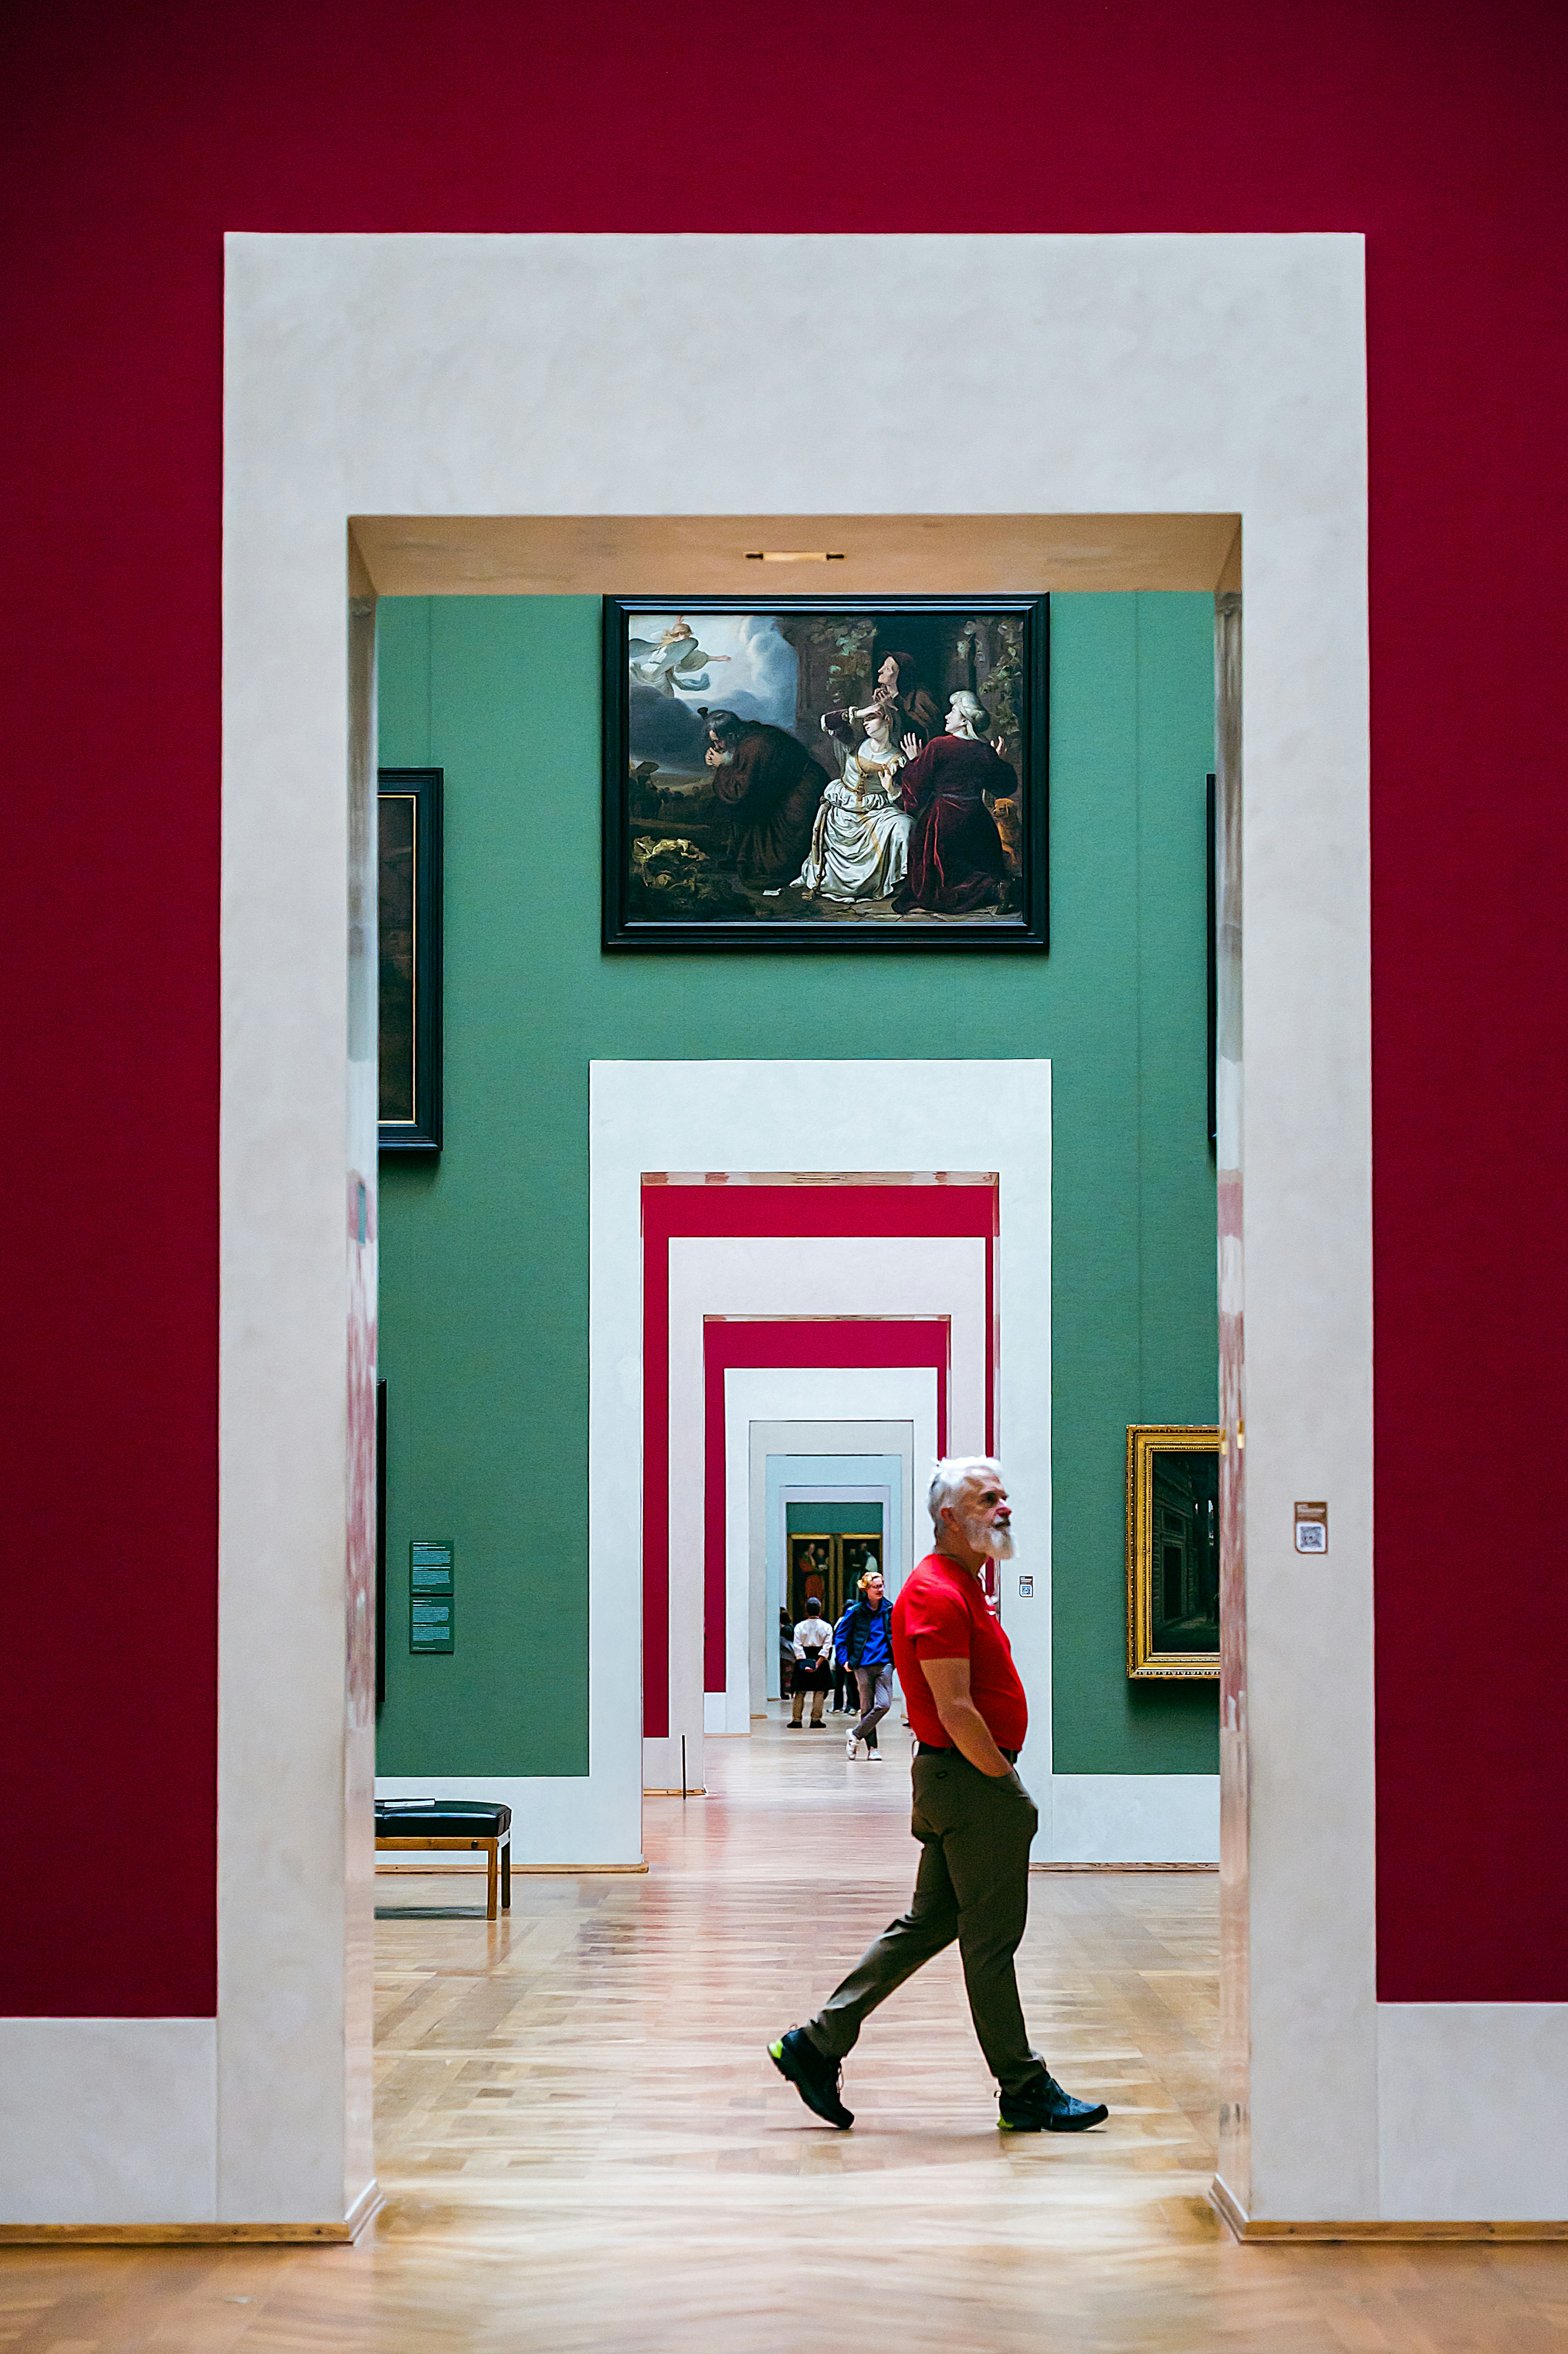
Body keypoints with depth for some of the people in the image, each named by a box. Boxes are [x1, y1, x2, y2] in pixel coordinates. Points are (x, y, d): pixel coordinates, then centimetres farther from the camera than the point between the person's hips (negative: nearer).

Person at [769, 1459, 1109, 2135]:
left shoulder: (961, 1589, 17)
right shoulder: (938, 1595, -17)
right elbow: (956, 1711, -23)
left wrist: (1002, 1776, 17)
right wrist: (1006, 1781, -15)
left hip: (962, 1782, 11)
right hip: (972, 1783, -11)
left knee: (928, 1924, 14)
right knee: (991, 1938, -2)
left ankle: (818, 2044, 17)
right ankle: (1025, 2091, 6)